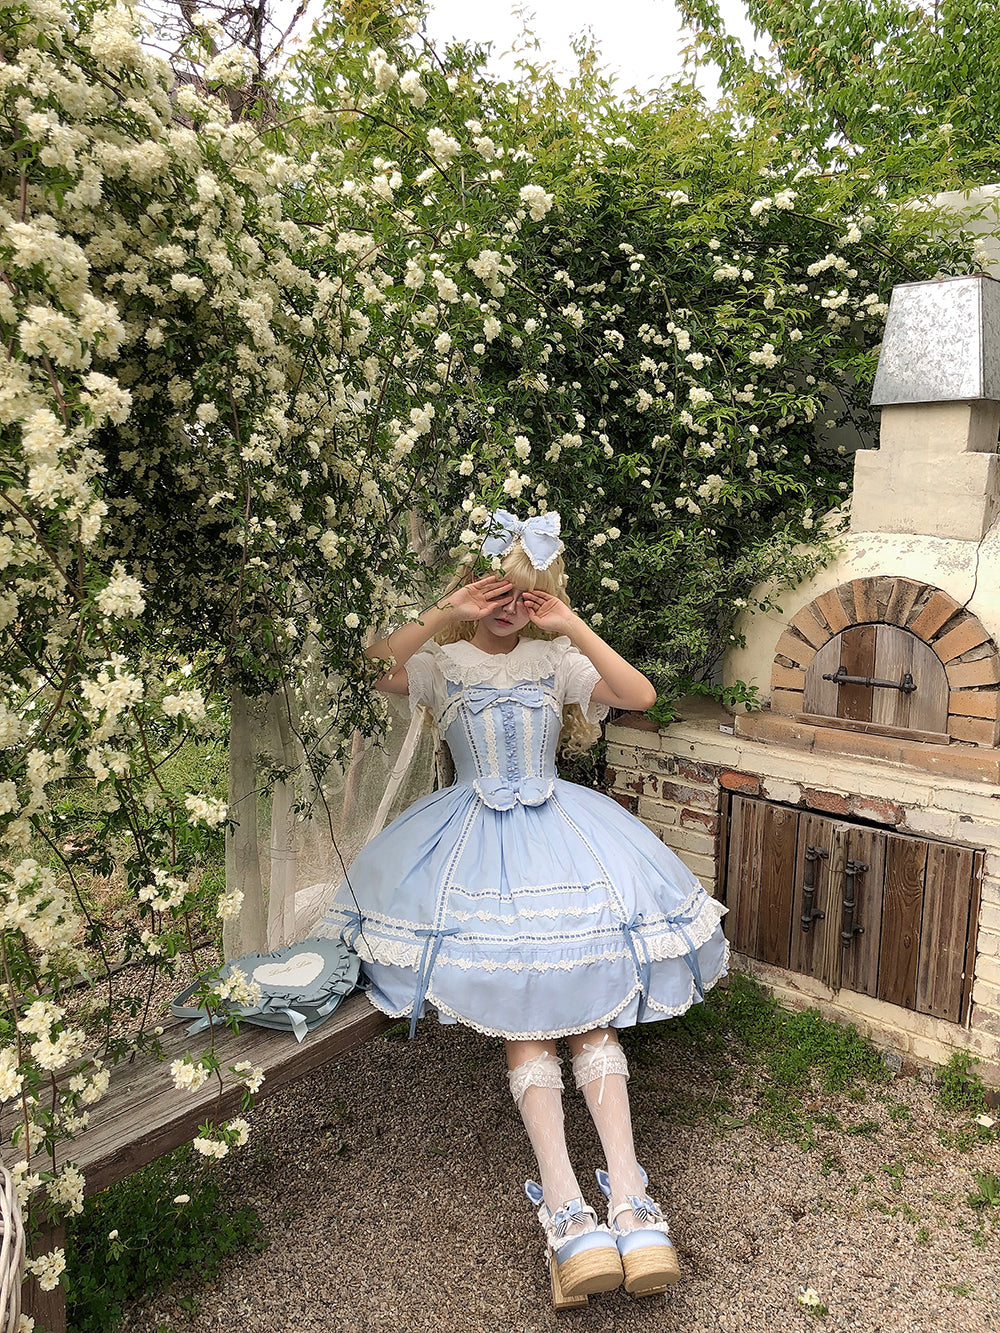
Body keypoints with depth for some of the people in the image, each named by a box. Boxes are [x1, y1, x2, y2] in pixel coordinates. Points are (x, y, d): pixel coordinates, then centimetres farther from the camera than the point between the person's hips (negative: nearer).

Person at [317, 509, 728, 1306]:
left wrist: (575, 628, -10)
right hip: (477, 835, -1)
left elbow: (641, 695, -4)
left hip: (558, 826, 2)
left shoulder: (555, 657, 11)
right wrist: (445, 615, -20)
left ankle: (630, 1200, -17)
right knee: (520, 1019, -16)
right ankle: (566, 1209, -19)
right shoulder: (442, 660, 7)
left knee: (591, 1005, -14)